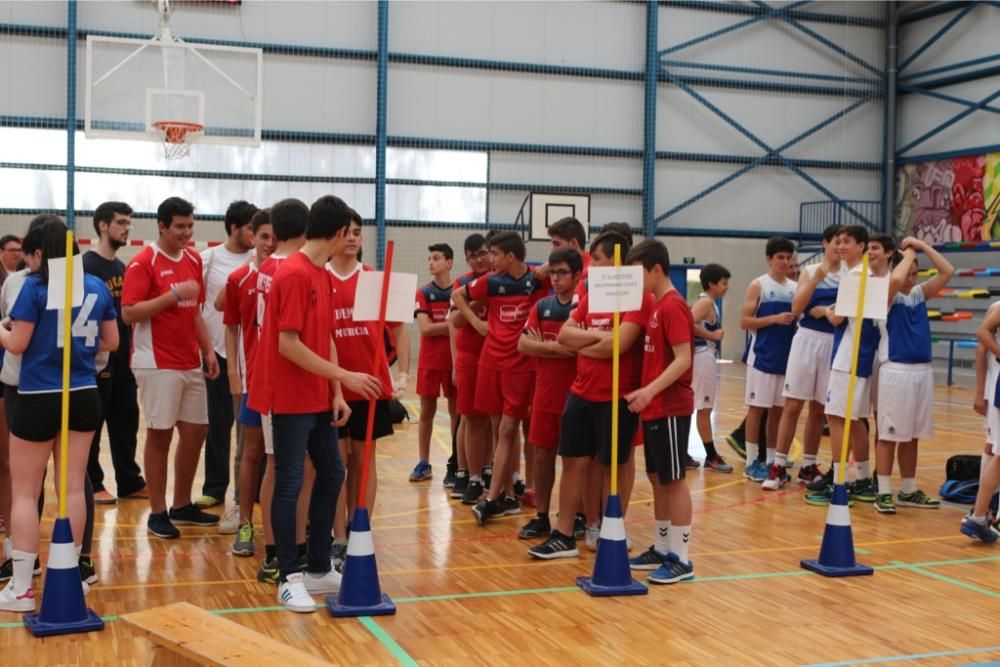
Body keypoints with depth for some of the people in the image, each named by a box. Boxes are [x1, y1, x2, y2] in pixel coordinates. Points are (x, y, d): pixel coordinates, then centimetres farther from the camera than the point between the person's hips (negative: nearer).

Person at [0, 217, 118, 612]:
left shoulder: (35, 287, -10)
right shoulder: (97, 287, 4)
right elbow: (111, 342, 10)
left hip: (38, 399, -5)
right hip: (84, 397, 5)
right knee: (73, 488, 11)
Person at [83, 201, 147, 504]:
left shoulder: (122, 266, 14)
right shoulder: (86, 264, -9)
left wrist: (130, 350, 13)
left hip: (122, 358, 8)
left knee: (126, 422, 12)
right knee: (92, 424, 2)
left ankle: (130, 482, 20)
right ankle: (92, 485, 12)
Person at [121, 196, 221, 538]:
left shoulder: (194, 260, 12)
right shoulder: (142, 263, -10)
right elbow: (129, 313, -17)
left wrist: (208, 350, 11)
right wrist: (174, 294, -21)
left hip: (191, 364, 7)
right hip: (158, 365, -7)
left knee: (196, 431, 10)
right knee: (159, 434, -1)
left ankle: (182, 506, 24)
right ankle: (157, 513, 9)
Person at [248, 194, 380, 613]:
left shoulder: (324, 276, 10)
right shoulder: (294, 274, -18)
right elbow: (288, 345, -22)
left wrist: (336, 392, 5)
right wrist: (344, 377, -21)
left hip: (319, 398, 9)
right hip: (292, 400, -9)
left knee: (331, 475, 13)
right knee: (290, 483, -1)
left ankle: (319, 569, 23)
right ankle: (290, 578, 8)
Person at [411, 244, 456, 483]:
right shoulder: (423, 293, 0)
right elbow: (425, 328, -10)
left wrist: (439, 327, -10)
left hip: (454, 360, 0)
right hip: (429, 360, 1)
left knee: (456, 412, 5)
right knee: (426, 412, 5)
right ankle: (424, 463, 13)